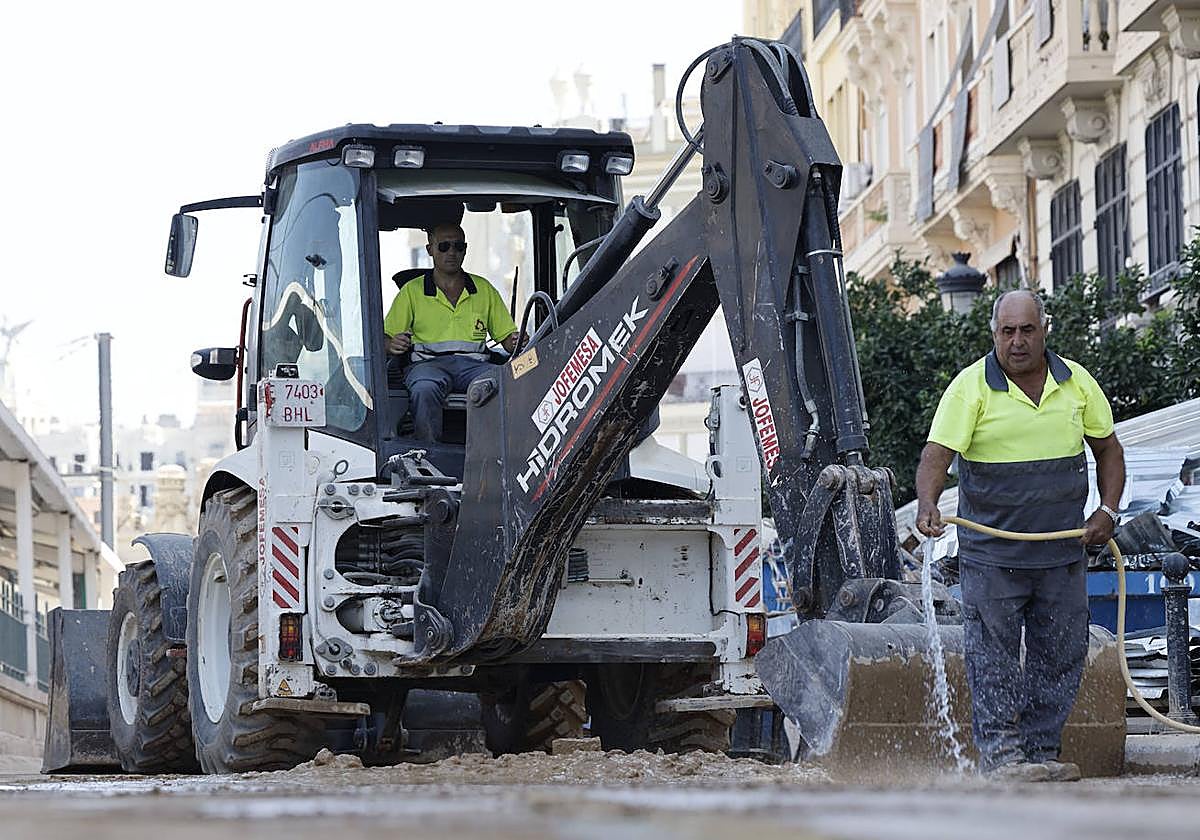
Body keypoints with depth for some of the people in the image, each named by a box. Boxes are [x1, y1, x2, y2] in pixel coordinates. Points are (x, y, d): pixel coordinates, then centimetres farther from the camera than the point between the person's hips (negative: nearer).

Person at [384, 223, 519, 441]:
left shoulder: (484, 289, 21)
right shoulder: (412, 291, 14)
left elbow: (506, 336, 20)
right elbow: (386, 338, 11)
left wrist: (517, 344, -5)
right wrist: (392, 345, -14)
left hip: (473, 363, 2)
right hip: (428, 362, -1)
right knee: (424, 389, -39)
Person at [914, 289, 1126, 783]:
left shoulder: (1077, 383, 6)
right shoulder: (971, 387, -6)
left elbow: (1108, 450, 16)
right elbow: (936, 454, -13)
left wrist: (1108, 511, 2)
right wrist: (927, 505, -32)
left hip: (1063, 553, 4)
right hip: (991, 556, -4)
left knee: (1060, 657, 7)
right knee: (993, 658, -4)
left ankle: (1042, 754, 15)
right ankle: (1000, 756, 0)